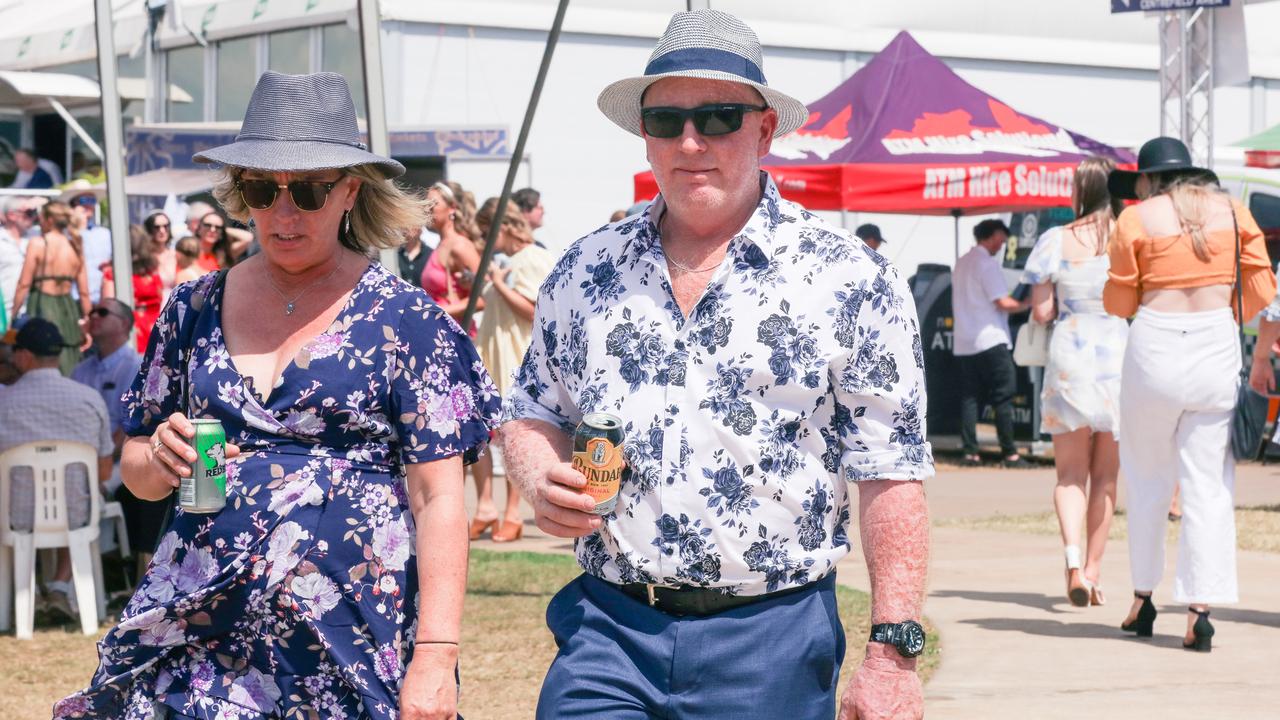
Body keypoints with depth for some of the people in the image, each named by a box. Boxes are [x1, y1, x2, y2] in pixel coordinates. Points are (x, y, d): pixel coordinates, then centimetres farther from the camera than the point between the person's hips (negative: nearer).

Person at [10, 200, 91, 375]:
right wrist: (87, 325, 13)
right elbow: (84, 292, 6)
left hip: (41, 306, -4)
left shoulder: (37, 244, -5)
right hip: (67, 308, 4)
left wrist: (13, 317, -2)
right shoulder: (76, 248, 6)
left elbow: (24, 285, -7)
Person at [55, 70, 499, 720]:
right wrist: (161, 461, -5)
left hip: (351, 646, -3)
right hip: (190, 641, 3)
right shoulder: (194, 312, 10)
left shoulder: (405, 321, -2)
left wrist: (436, 656, -13)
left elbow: (438, 500, -5)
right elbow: (135, 468, 18)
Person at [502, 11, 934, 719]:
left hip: (771, 641, -3)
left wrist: (893, 652, -12)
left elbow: (889, 476, -7)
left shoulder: (850, 281, -5)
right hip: (607, 629, 3)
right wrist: (542, 479, -4)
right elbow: (531, 414, 19)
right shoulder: (585, 273, 8)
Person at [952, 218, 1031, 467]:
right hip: (990, 340, -8)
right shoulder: (988, 263, -11)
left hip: (964, 343, 8)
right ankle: (1009, 454, -4)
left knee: (969, 397, 6)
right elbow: (1003, 302, -15)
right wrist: (1028, 304, -1)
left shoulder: (962, 263, 15)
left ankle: (970, 452, 2)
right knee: (1002, 397, -3)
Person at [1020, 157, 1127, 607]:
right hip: (1122, 358, 1)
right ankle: (1093, 571, 14)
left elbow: (1040, 312, -4)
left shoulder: (1056, 241, -4)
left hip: (1069, 356, -1)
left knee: (1070, 474, 6)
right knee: (1106, 475, 12)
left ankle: (1073, 558, -17)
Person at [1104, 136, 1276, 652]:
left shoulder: (1136, 219, 0)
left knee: (1147, 475, 14)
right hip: (1217, 349, 2)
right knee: (1209, 482, 2)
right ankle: (1199, 609, -5)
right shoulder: (1231, 211, 7)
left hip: (1155, 350, -2)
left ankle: (1143, 599, 18)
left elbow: (1118, 303, 1)